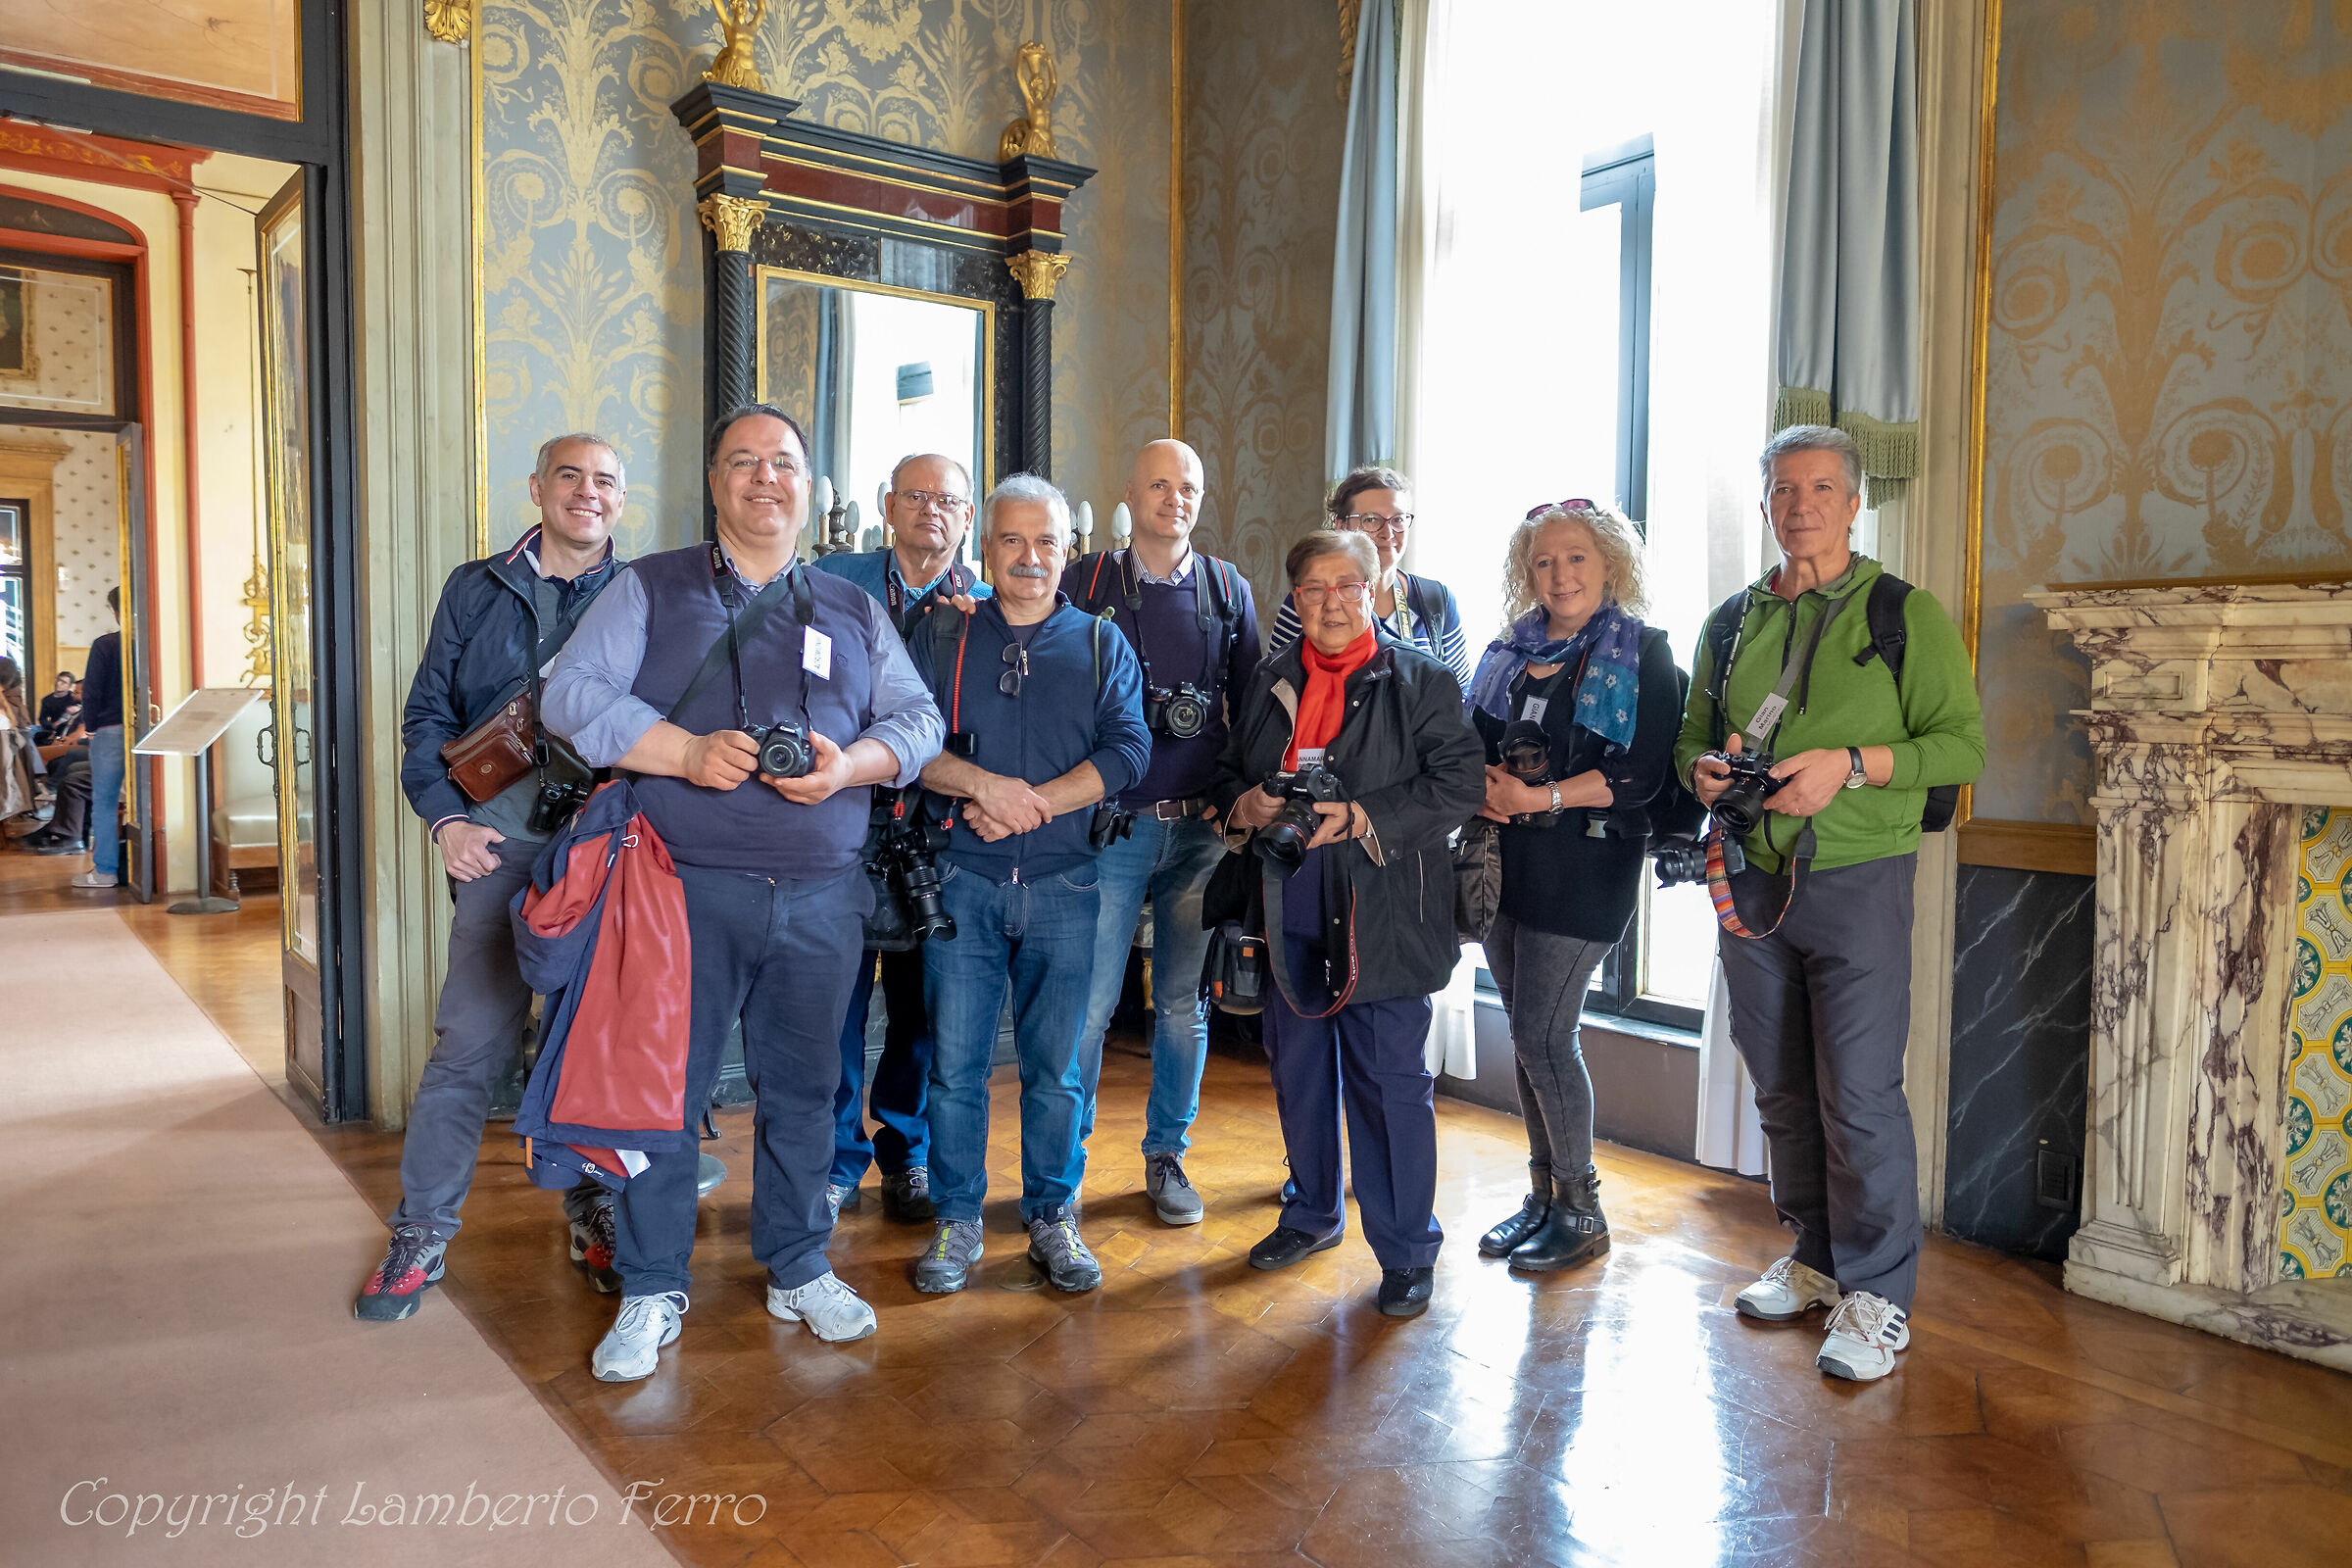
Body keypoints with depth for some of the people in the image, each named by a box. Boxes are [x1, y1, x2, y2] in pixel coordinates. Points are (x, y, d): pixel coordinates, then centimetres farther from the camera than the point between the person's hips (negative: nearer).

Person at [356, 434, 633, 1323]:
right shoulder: (476, 590, 11)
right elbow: (428, 713, 10)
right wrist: (446, 818, -4)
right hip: (499, 842, 0)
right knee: (470, 1043, -2)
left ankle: (594, 1214, 23)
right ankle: (422, 1233, 12)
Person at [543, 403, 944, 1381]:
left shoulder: (854, 611, 15)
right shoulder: (649, 590, 7)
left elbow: (917, 720, 9)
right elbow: (572, 696, -3)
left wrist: (850, 765, -12)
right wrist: (687, 753, -17)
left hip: (822, 896, 2)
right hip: (686, 887, -2)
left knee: (802, 1088, 11)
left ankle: (799, 1271, 27)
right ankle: (653, 1291, 19)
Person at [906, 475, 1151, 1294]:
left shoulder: (1102, 645, 9)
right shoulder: (942, 637, 10)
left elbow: (1126, 750, -3)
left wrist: (1031, 802, -13)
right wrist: (986, 784, -16)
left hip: (1064, 881, 0)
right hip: (962, 877, 0)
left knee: (1055, 1063, 5)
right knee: (954, 1059, 2)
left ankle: (1053, 1218, 19)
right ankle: (956, 1220, 16)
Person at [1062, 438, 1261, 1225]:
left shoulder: (1228, 588, 10)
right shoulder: (1085, 582, 3)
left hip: (1199, 827, 2)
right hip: (1109, 826, -2)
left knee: (1183, 1003, 9)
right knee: (1089, 1000, -3)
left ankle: (1166, 1157, 24)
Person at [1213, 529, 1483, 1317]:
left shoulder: (1422, 680, -1)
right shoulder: (1270, 680, 13)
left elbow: (1460, 782, -9)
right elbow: (1229, 770, 20)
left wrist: (1362, 819, -19)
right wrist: (1245, 802, -4)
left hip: (1381, 915, -5)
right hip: (1288, 912, 5)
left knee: (1391, 1081, -1)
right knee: (1297, 1070, 16)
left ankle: (1406, 1251, 12)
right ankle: (1312, 1213, 36)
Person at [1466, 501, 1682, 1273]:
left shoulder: (1641, 652, -3)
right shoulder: (1508, 651, 13)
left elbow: (1642, 773, -12)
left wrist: (1540, 798, -18)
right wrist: (1482, 786, -9)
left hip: (1584, 862, -5)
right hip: (1505, 859, 6)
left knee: (1542, 1033, -6)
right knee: (1528, 1033, 11)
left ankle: (1581, 1209, 10)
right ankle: (1543, 1195, 24)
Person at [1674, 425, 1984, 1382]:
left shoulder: (1906, 614, -1)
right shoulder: (1734, 621, 13)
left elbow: (1959, 744, -7)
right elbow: (1692, 736, 19)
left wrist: (1849, 765, -20)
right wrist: (1706, 767, -4)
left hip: (1856, 881, -4)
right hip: (1752, 882, 5)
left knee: (1861, 1095, -4)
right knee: (1782, 1091, 13)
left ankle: (1876, 1293, 10)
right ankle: (1816, 1258, 29)